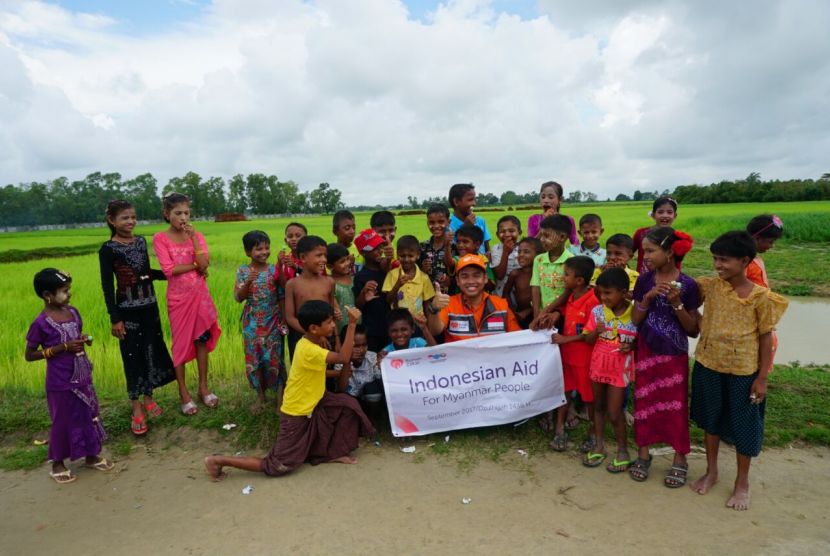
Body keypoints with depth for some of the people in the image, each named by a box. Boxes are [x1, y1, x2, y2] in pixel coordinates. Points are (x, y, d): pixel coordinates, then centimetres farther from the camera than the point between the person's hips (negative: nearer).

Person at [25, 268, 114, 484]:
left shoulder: (73, 312, 1)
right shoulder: (41, 323, -17)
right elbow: (29, 355, -12)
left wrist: (84, 339, -6)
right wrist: (62, 348, -21)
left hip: (82, 377, 6)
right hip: (60, 383, -6)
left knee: (89, 416, 15)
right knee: (63, 422, 8)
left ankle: (91, 456, 32)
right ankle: (57, 464, 29)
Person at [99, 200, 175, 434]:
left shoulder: (141, 241, 6)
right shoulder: (108, 249, -9)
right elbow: (107, 286, -9)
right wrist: (114, 318, -12)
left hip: (149, 307, 5)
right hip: (128, 311, -5)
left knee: (152, 352, 11)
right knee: (133, 356, 4)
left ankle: (149, 398, 28)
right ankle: (136, 407, 17)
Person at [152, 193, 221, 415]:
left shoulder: (197, 236, 3)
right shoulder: (160, 238, -5)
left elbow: (204, 264, -11)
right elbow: (169, 269, -16)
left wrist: (193, 237, -13)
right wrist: (195, 265, -10)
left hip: (200, 295, 3)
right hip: (178, 297, -3)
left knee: (202, 339, 9)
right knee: (181, 343, 6)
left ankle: (203, 388, 22)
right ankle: (184, 393, 19)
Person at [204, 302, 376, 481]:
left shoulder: (309, 342, -1)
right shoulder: (309, 350, -30)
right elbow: (343, 358, -38)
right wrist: (352, 324, -39)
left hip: (311, 405, 9)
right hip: (296, 414, -9)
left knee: (348, 404, 0)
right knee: (278, 466, 0)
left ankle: (333, 453, 15)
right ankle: (219, 461, 9)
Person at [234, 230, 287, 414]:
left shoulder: (274, 270, -5)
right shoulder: (242, 271, -4)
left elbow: (281, 297, -3)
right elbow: (238, 298, -11)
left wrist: (284, 321, -5)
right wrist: (248, 282, -27)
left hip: (272, 321, -1)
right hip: (252, 323, 1)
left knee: (274, 358, 2)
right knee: (254, 359, 9)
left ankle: (280, 395, 16)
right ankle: (260, 396, 25)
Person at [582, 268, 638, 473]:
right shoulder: (597, 311, -8)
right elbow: (588, 340, -3)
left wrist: (630, 346, -24)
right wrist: (596, 331, -23)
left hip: (620, 370, -3)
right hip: (598, 366, 4)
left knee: (614, 414, 2)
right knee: (599, 407, 17)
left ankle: (623, 451, 24)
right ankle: (599, 445, 33)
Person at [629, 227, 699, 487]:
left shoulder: (687, 285, -10)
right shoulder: (644, 281, -2)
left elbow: (693, 331, -7)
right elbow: (634, 321, -2)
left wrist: (677, 303, -22)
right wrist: (648, 298, -18)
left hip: (675, 355, -2)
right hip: (646, 352, 3)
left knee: (676, 405, 7)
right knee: (643, 402, 10)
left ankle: (679, 459, 26)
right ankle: (643, 454, 27)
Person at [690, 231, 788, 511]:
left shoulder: (761, 297, -13)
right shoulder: (709, 286, -6)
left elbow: (766, 337, -7)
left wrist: (762, 377, -7)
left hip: (743, 370, -3)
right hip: (708, 365, 3)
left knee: (744, 425, 11)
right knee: (711, 419, 17)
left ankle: (742, 482, 31)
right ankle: (711, 471, 36)